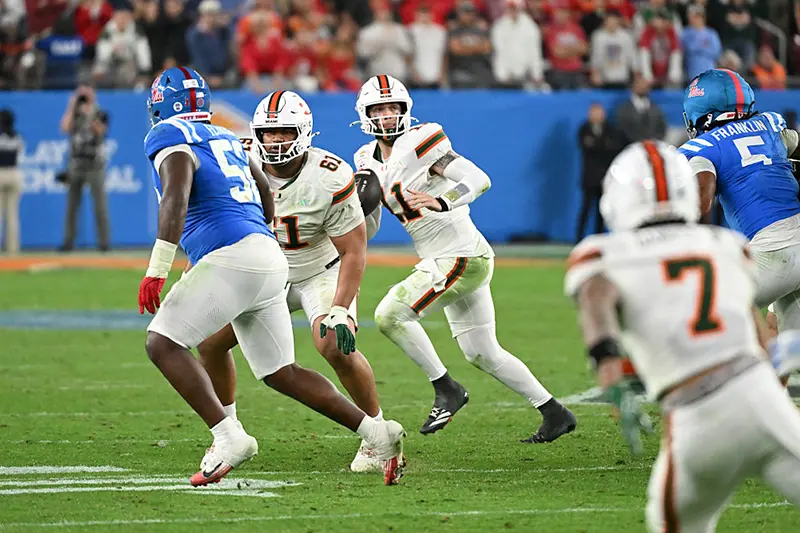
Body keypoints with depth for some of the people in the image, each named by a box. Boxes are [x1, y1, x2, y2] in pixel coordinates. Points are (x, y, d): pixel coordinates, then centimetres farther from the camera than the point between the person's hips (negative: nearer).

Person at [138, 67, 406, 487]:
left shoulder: (170, 139, -1)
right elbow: (266, 201, 33)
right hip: (269, 259, 8)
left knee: (162, 343, -7)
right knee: (281, 373, 13)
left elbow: (176, 198, -18)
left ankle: (228, 437, -20)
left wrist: (156, 270, -22)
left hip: (231, 258, -8)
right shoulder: (225, 139, 24)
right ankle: (377, 434, 8)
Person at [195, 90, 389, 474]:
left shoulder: (329, 179, -27)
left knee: (336, 348, -28)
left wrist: (340, 311, -31)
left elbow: (354, 252, -23)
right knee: (210, 341, -5)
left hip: (321, 272, -5)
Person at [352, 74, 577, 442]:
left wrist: (440, 202, -36)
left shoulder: (417, 143, -14)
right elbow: (367, 230, 16)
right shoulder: (370, 161, 11)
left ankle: (446, 390, -4)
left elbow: (479, 180, -22)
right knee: (482, 354, 14)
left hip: (462, 258, -9)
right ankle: (555, 414, 23)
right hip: (440, 263, 9)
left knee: (389, 315, -16)